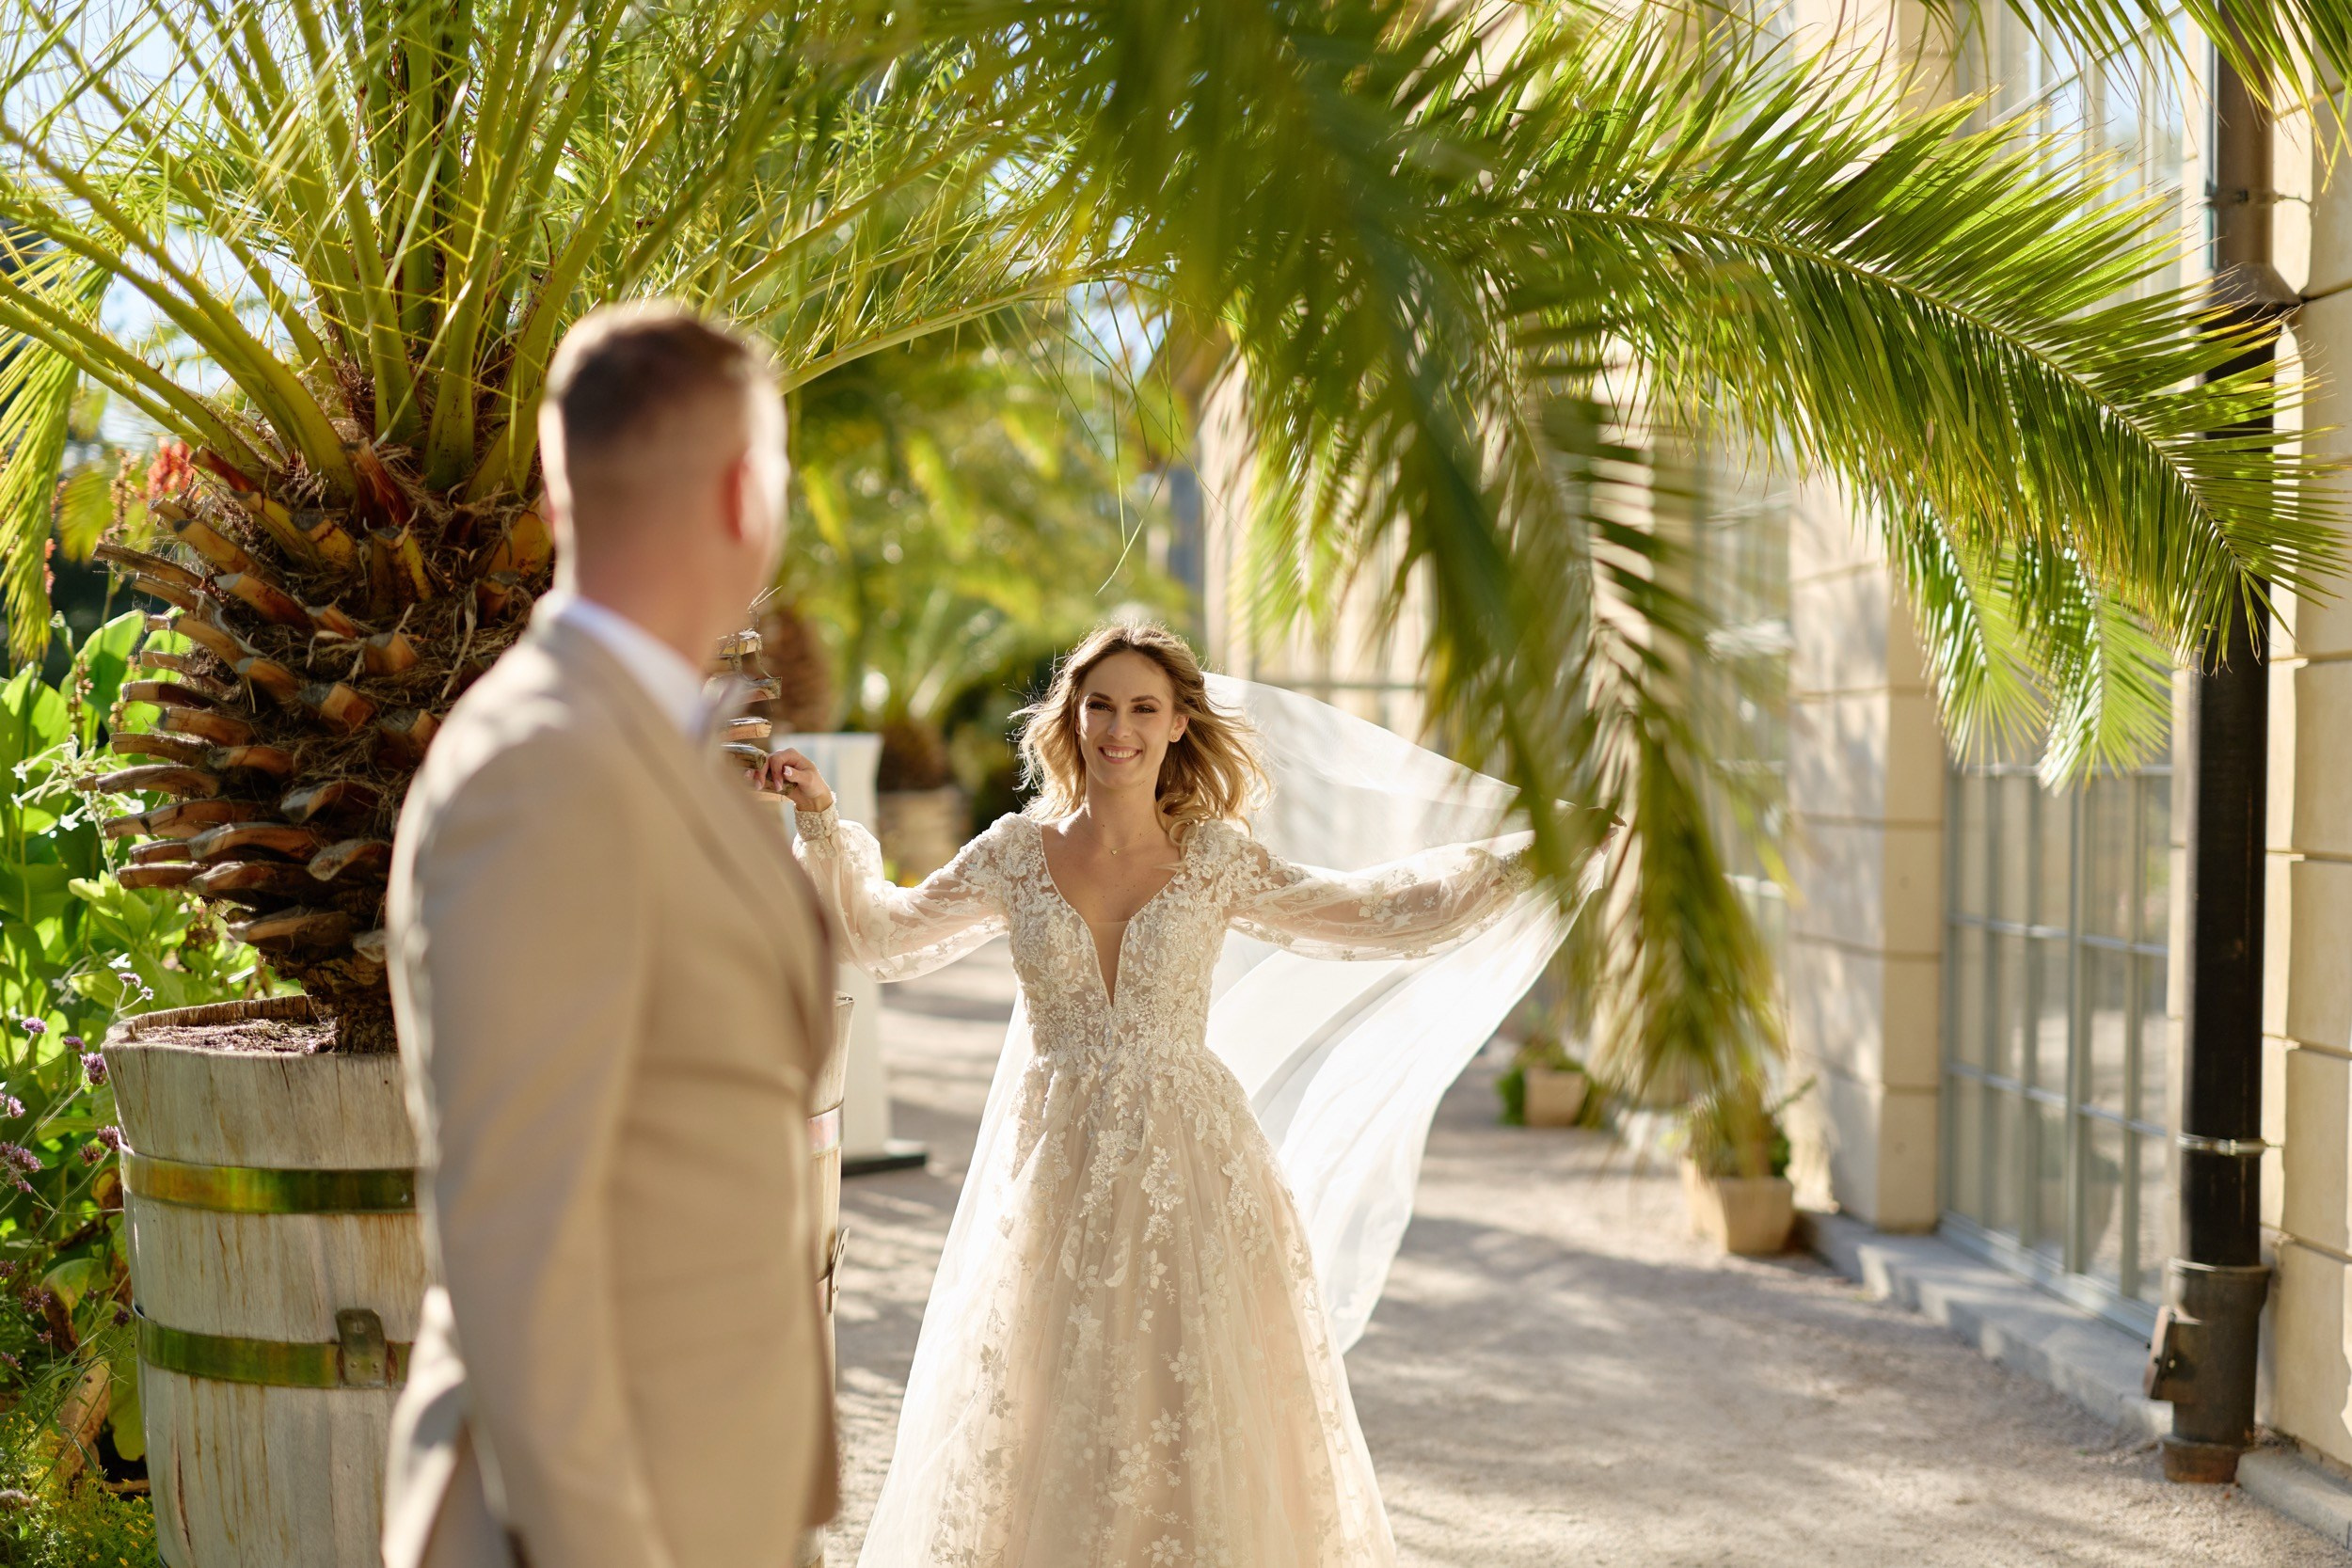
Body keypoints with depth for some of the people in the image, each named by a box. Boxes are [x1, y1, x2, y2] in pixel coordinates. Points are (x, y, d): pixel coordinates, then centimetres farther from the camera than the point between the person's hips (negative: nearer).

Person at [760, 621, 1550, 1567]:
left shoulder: (1216, 860, 0)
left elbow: (1373, 915, 3)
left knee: (1190, 1413, 0)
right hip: (1052, 1168, 1)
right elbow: (883, 935, 12)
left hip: (1185, 1164, -1)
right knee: (1042, 1410, 4)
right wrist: (823, 825, 4)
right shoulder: (1017, 853, 3)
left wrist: (1523, 859, -1)